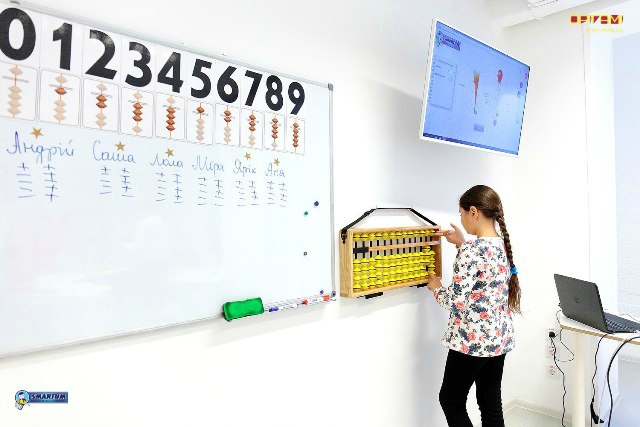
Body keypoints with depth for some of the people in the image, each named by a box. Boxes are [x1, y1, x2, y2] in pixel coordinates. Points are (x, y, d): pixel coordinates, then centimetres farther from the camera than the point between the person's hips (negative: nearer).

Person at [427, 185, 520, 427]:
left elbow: (457, 301, -24)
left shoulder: (471, 250, -23)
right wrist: (461, 244, 16)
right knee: (491, 403, 18)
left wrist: (436, 288, -4)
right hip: (500, 338, 8)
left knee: (451, 401, 11)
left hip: (472, 341, -8)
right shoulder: (503, 244, 3)